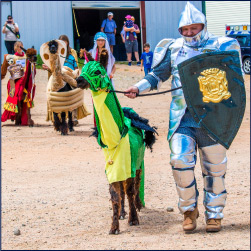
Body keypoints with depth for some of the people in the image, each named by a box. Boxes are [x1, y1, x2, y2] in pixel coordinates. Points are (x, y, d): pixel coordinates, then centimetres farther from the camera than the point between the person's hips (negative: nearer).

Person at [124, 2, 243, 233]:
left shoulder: (218, 47, 5)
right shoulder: (174, 49, 13)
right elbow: (158, 75, 20)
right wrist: (139, 88, 5)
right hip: (181, 116, 1)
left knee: (214, 168, 4)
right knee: (180, 160, -13)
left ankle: (214, 214, 19)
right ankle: (189, 209, 7)